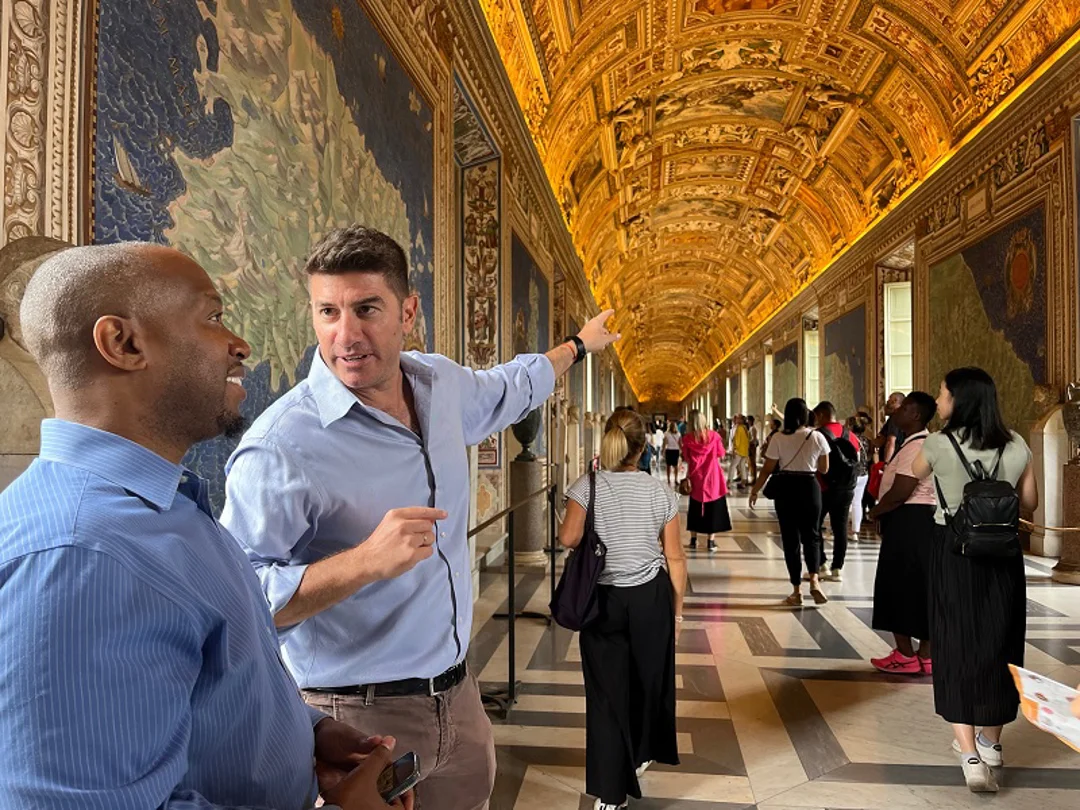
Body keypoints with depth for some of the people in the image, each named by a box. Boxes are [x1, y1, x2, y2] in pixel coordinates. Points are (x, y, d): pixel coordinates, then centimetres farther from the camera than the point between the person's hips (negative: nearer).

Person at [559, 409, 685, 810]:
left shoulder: (587, 485, -8)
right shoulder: (661, 493, -3)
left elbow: (568, 538, -16)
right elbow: (674, 558, -1)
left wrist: (597, 535, 6)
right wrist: (677, 610, 9)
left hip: (603, 599, -1)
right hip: (650, 597, 2)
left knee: (606, 689, 7)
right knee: (648, 678, 22)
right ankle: (642, 754, 43)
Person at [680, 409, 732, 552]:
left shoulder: (687, 438, -6)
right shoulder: (714, 435, -5)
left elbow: (686, 458, -1)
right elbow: (721, 456, 2)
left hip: (696, 478, 1)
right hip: (712, 477, -1)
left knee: (695, 508, 14)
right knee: (713, 508, 6)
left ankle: (693, 539, 18)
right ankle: (710, 541, 6)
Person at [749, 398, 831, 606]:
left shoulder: (778, 439, -8)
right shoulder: (817, 437, -4)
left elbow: (767, 470, -6)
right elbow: (824, 469, 4)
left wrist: (755, 490, 6)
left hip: (786, 489, -1)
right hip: (810, 488, 1)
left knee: (790, 539, 7)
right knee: (811, 536, 15)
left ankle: (797, 591, 10)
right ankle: (814, 580, -7)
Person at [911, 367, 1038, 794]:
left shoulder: (938, 444, -10)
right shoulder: (1016, 445, 0)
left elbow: (914, 473, 11)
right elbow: (1029, 503, 9)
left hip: (954, 553, -3)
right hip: (1003, 554, 4)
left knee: (956, 646, 3)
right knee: (999, 646, 16)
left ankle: (971, 756, -6)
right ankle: (991, 741, 33)